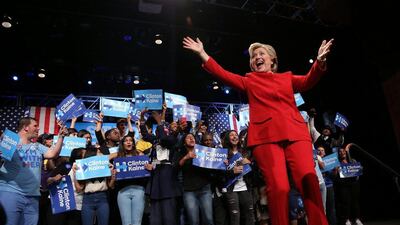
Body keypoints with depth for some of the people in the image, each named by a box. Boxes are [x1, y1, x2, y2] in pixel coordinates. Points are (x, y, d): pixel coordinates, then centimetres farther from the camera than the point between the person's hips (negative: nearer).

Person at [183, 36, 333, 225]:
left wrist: (320, 61, -13)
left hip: (294, 133, 2)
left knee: (308, 179, -14)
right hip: (265, 136, -1)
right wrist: (202, 53, 9)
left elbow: (307, 81, 6)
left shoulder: (287, 78, 23)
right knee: (278, 186, -11)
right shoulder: (249, 81, 21)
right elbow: (222, 74, 14)